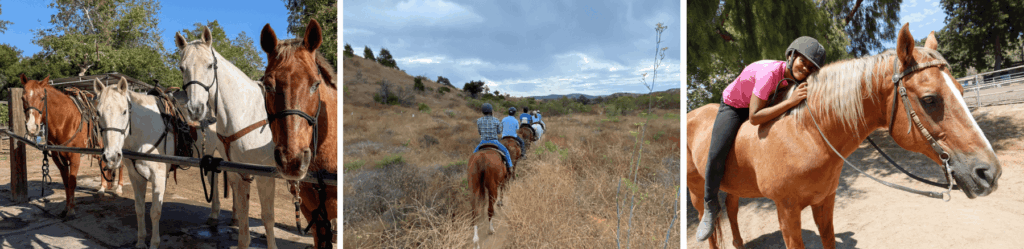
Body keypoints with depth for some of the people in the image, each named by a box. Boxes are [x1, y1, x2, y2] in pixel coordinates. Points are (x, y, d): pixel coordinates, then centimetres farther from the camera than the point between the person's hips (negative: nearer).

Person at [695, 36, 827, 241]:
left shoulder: (795, 77, -17)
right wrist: (790, 101, -46)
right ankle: (710, 207, -3)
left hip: (760, 103, 7)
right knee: (716, 155, -21)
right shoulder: (769, 73, -38)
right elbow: (754, 118, -42)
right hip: (733, 107, -7)